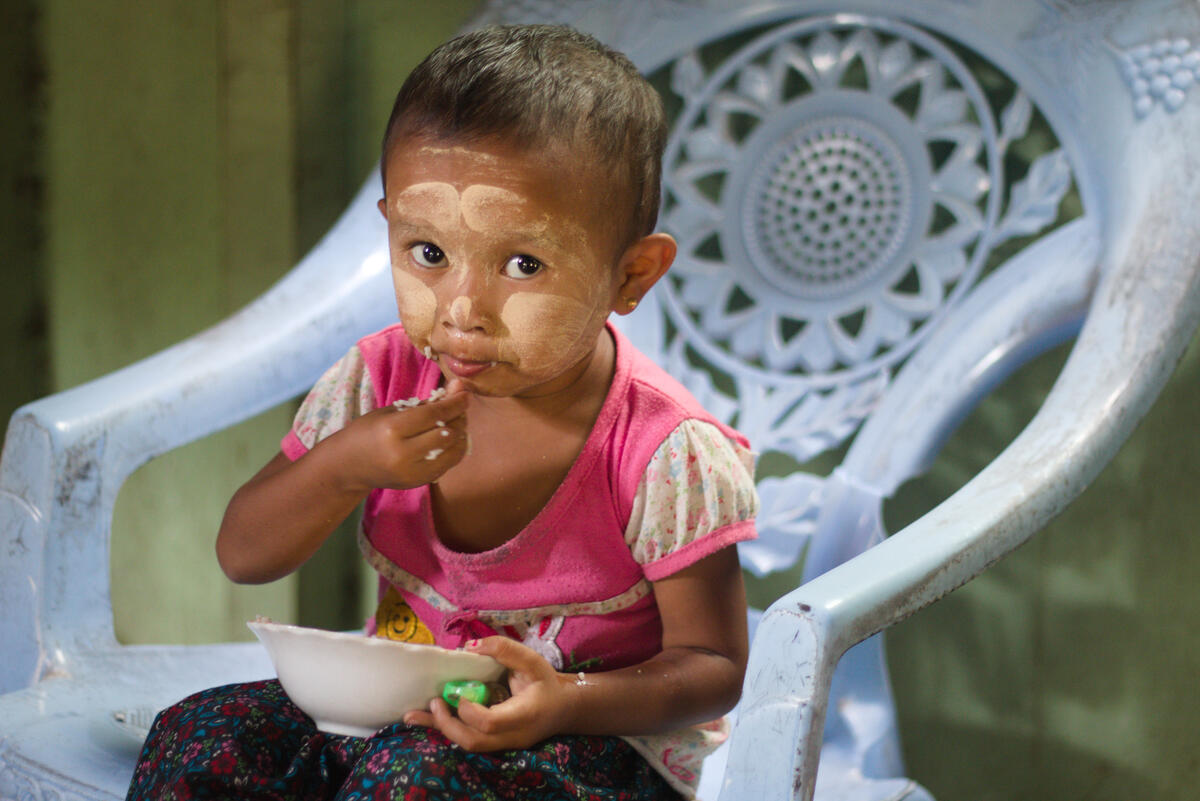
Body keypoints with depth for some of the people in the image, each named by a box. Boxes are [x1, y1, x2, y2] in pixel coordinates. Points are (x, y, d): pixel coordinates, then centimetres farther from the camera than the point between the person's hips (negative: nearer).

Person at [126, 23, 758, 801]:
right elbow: (242, 555, -1)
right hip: (394, 715, 5)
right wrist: (346, 466, -23)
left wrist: (573, 701, -34)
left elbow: (714, 666, -13)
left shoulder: (665, 454, -20)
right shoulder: (383, 382, -6)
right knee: (199, 738, -17)